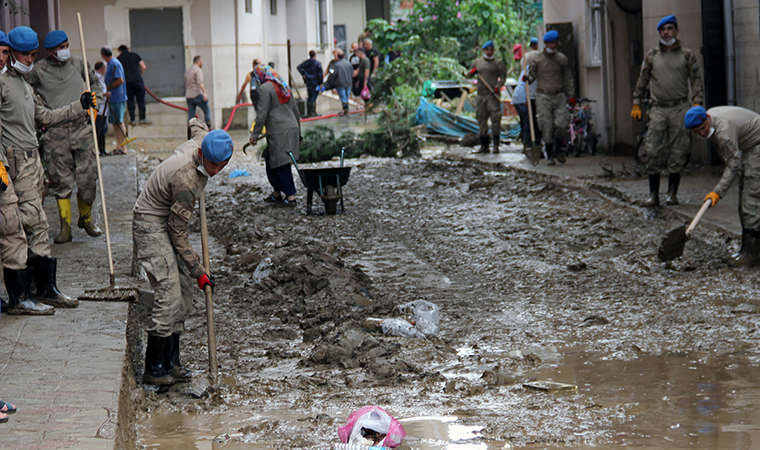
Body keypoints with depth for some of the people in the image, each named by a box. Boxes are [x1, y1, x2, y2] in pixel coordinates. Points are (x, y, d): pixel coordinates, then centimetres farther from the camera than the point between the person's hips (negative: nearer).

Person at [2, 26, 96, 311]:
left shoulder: (25, 86, 21)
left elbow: (46, 117, 27)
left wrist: (80, 106, 22)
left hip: (32, 160, 9)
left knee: (37, 224, 13)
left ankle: (45, 288, 20)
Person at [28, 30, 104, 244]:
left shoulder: (77, 64, 8)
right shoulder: (38, 71, -2)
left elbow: (95, 81, 25)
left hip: (81, 127, 2)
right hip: (55, 132, -2)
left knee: (88, 178, 0)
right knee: (61, 181, -2)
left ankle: (86, 219, 22)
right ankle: (65, 227, 5)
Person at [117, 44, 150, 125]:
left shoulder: (119, 59, 8)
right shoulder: (135, 55, 12)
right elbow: (143, 67, 7)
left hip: (126, 82, 0)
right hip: (137, 79, 0)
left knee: (130, 101, 6)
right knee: (141, 100, 4)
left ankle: (132, 119, 4)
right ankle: (142, 119, 1)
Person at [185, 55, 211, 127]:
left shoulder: (187, 71, 20)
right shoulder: (198, 70, -6)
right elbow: (200, 82, -22)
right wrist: (205, 93, -31)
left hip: (188, 96, 7)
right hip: (197, 95, -7)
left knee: (191, 115, 3)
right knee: (207, 111, 5)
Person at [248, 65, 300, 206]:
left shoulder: (265, 88, -7)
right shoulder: (283, 87, 17)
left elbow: (262, 113, -12)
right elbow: (295, 111, 19)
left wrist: (255, 134, -6)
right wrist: (298, 133, 26)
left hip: (278, 132, -8)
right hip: (292, 128, 8)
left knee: (280, 164, -3)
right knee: (271, 161, 17)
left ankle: (290, 197, -4)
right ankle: (276, 194, 22)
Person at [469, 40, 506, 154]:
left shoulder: (498, 62, 4)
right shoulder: (477, 62, 15)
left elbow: (503, 76, 1)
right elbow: (470, 74, 25)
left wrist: (498, 87, -15)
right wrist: (472, 72, 1)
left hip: (493, 95, -4)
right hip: (481, 94, 4)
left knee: (495, 119, -10)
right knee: (481, 120, 6)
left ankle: (496, 145, -9)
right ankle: (484, 145, 12)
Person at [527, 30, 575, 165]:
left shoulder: (562, 59, 7)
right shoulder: (537, 59, 3)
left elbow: (568, 78, 14)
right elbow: (531, 75, 12)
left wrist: (570, 96, 10)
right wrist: (526, 79, -12)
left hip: (559, 96, 1)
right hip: (543, 97, -1)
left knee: (562, 124, -11)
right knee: (546, 126, -4)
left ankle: (559, 149, 15)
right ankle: (549, 155, 5)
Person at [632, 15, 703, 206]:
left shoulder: (687, 55, 7)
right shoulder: (651, 56, 11)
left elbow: (696, 80, 6)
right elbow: (642, 81, 16)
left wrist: (697, 103, -5)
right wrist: (636, 105, 11)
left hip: (680, 109, -1)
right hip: (658, 109, 1)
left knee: (678, 153, 1)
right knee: (654, 152, -6)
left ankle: (672, 194, 10)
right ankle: (653, 194, -1)